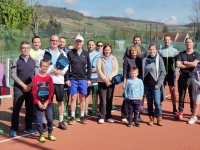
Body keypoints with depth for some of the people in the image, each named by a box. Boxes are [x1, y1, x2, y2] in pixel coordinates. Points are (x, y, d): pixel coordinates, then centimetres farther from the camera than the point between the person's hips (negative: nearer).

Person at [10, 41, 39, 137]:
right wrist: (23, 85, -13)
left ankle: (28, 127, 19)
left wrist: (30, 85, -10)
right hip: (19, 88, -2)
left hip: (31, 89, 2)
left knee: (30, 109, 7)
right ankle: (14, 129, 7)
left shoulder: (34, 62, 8)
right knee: (16, 109, -2)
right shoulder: (16, 61, 2)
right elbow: (13, 75, -6)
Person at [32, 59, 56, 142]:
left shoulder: (49, 78, 1)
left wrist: (46, 102, -9)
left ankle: (50, 134, 20)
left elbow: (51, 91, -1)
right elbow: (34, 91, -5)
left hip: (48, 103, 1)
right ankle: (41, 135, 17)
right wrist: (38, 102, -11)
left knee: (50, 119, 2)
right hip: (38, 103, -1)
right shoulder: (36, 78, -4)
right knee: (39, 120, 4)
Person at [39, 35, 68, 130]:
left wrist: (60, 71, -11)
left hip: (59, 80, 3)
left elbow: (66, 66, 8)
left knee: (61, 101, 10)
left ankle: (61, 121, 22)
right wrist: (50, 70, -17)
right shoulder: (44, 53, 3)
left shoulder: (62, 53, 12)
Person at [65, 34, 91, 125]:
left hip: (83, 79, 2)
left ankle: (82, 116, 15)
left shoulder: (86, 53, 7)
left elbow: (88, 67, 8)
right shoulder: (70, 53, 1)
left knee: (82, 98, 6)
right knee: (73, 98, -1)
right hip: (73, 79, -2)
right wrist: (67, 79, -6)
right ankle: (72, 117, 7)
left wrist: (89, 79, 4)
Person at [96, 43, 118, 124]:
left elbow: (116, 70, 1)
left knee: (109, 100, 6)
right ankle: (102, 116, 2)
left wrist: (109, 78, -12)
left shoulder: (114, 58, 9)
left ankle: (109, 116, 15)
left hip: (111, 82, 2)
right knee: (103, 100, -5)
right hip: (102, 82, -2)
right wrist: (105, 79, -14)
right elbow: (98, 70, -6)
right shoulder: (100, 59, 2)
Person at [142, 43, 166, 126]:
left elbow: (163, 72, -5)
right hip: (147, 84, 3)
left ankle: (159, 119, 6)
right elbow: (142, 72, 11)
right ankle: (151, 119, 19)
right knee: (149, 103, 9)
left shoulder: (159, 59, -3)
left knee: (157, 102, -7)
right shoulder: (145, 60, 6)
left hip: (156, 85, -3)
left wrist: (158, 84, -11)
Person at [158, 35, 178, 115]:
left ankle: (174, 108, 11)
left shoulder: (174, 50, 3)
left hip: (171, 73, -1)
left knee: (172, 91, 4)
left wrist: (174, 68, -7)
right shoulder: (160, 50, 4)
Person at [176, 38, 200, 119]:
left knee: (193, 97, 6)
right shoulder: (181, 54, 4)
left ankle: (193, 112, 19)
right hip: (182, 78, 1)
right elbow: (178, 65, -11)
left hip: (192, 78, -1)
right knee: (181, 96, 8)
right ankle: (180, 112, 18)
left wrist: (184, 62, -9)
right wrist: (190, 65, -11)